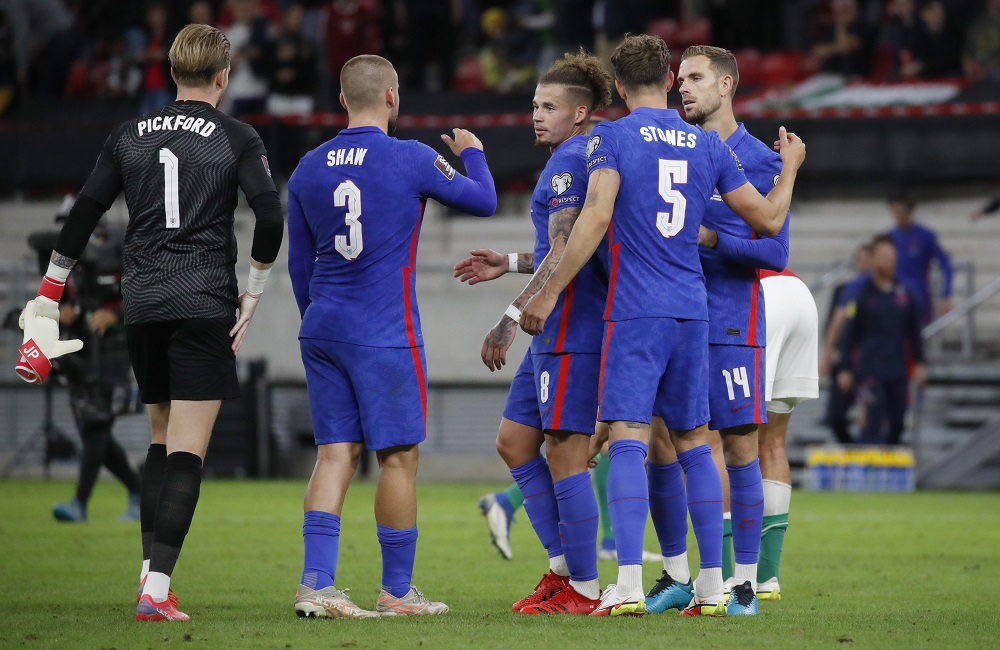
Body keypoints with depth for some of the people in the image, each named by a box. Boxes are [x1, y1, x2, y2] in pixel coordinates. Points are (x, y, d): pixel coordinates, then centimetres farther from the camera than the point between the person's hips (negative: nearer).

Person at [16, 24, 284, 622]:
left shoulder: (131, 135, 10)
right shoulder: (237, 139, -1)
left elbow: (83, 215, 11)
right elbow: (271, 217, -12)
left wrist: (49, 297, 17)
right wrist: (254, 292, 1)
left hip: (142, 303, 4)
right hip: (204, 303, -4)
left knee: (162, 439, 20)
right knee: (186, 452, -6)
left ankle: (151, 569, 14)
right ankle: (157, 590, -16)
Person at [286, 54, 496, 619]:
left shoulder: (309, 169, 7)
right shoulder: (411, 159, -8)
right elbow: (484, 202, 7)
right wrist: (472, 153, 26)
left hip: (322, 332, 5)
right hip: (385, 334, -5)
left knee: (336, 452, 6)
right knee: (399, 456, 3)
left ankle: (315, 583, -5)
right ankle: (397, 590, 8)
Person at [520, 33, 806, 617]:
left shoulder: (612, 137, -3)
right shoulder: (709, 146, 10)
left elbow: (596, 219, -14)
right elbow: (768, 220, 14)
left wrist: (550, 292, -11)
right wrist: (790, 168, 33)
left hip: (635, 311, -4)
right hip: (692, 308, 4)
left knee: (629, 438, -8)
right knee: (693, 442, 11)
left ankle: (629, 586, -18)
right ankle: (712, 585, 10)